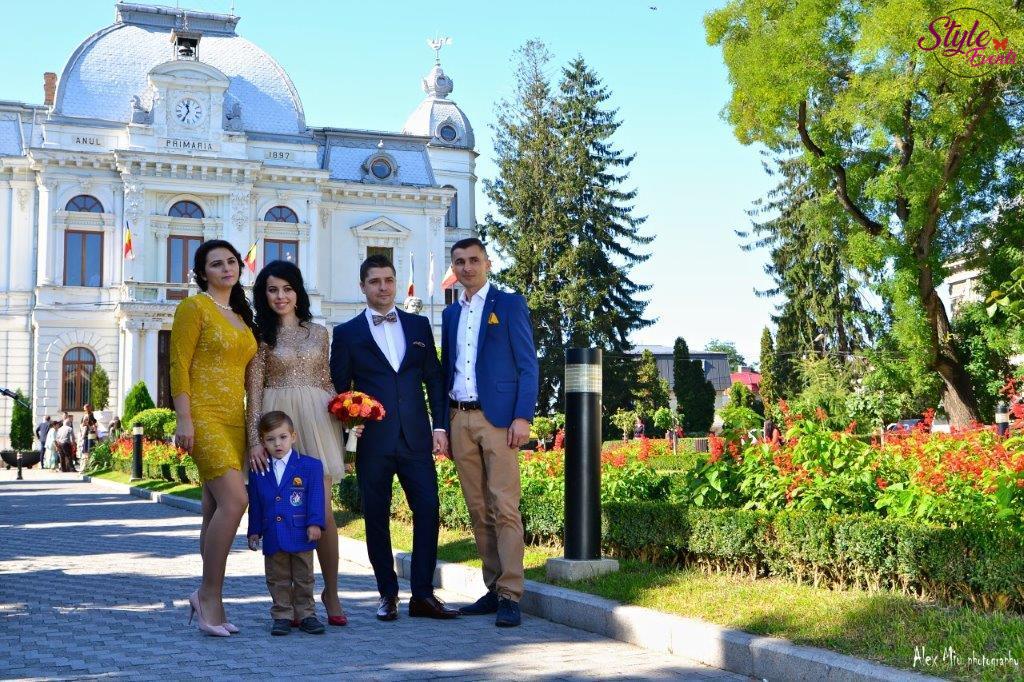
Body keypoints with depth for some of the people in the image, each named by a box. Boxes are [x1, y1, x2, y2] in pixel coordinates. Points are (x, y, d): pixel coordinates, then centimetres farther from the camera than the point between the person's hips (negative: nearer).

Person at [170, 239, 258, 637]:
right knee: (234, 501, -19)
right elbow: (178, 366, -8)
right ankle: (209, 595, -9)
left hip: (235, 421, 7)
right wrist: (184, 419, -16)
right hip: (204, 417, -7)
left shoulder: (241, 317, 19)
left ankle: (209, 601, 12)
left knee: (217, 508, 7)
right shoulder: (194, 308, -2)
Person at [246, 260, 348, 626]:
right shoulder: (260, 335, 4)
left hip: (315, 421, 2)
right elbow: (254, 391, -1)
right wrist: (254, 440, -9)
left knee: (323, 510, -5)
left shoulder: (318, 333, 13)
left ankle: (331, 592, 9)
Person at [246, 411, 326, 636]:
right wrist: (254, 531, 9)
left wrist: (315, 523, -14)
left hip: (301, 534, -2)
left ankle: (305, 615, 17)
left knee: (304, 578, 7)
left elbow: (316, 497, -5)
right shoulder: (257, 471, 6)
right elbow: (255, 505, 11)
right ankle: (282, 616, 15)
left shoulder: (310, 465, -2)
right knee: (278, 580, 7)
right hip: (272, 537, 2)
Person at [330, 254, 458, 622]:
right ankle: (388, 595, 15)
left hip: (416, 438, 2)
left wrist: (439, 426, 4)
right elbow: (339, 388, 5)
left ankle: (422, 594, 2)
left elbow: (434, 378, 12)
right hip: (372, 440, -1)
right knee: (377, 518, 4)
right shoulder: (347, 333, 6)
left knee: (428, 511, -5)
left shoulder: (419, 325, 12)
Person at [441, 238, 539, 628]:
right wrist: (443, 423, 12)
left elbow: (528, 365, -2)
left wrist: (523, 417, -12)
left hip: (498, 418, -5)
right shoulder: (451, 313, 18)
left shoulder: (510, 304, 3)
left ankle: (510, 595, -9)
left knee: (504, 508, -10)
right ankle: (494, 589, 12)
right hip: (460, 419, 5)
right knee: (478, 511, 6)